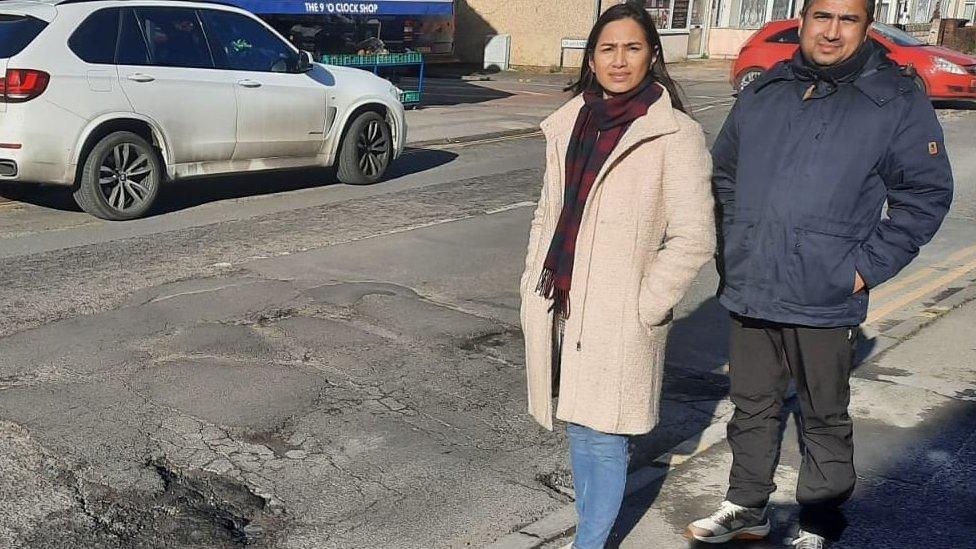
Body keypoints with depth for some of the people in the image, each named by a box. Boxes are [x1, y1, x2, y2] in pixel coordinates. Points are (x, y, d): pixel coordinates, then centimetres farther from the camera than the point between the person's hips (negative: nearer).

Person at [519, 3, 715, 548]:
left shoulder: (676, 134, -10)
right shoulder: (568, 124, 7)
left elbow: (694, 237, -12)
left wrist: (644, 305, -13)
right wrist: (534, 291, 11)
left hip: (617, 317, -6)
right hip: (563, 309, 6)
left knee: (603, 438, 1)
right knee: (578, 429, 17)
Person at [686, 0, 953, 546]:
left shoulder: (897, 99, -5)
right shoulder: (764, 91, 7)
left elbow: (927, 194, -3)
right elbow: (724, 172, 19)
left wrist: (866, 266, -9)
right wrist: (735, 244, 10)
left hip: (824, 302, -4)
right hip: (749, 292, 4)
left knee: (826, 419, 11)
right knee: (753, 407, 18)